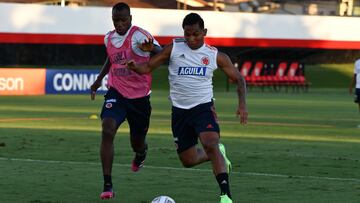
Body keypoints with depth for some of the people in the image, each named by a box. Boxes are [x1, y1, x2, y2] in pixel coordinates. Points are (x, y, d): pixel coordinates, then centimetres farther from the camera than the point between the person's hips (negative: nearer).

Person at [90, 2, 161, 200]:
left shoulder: (138, 36, -16)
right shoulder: (109, 38, 2)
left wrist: (151, 48, -55)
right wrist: (99, 78, 21)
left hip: (139, 96, -3)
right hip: (117, 92, 3)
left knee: (137, 142, 12)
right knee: (107, 131, -22)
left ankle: (141, 154, 55)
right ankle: (107, 185, -21)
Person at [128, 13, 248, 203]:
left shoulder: (215, 55, -2)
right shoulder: (173, 48, -2)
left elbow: (238, 79, 7)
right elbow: (148, 66, -1)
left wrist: (242, 104, -9)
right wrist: (135, 67, -24)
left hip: (203, 107, -3)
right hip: (180, 110, 3)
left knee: (211, 144, -29)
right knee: (188, 160, 8)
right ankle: (218, 156, 40)